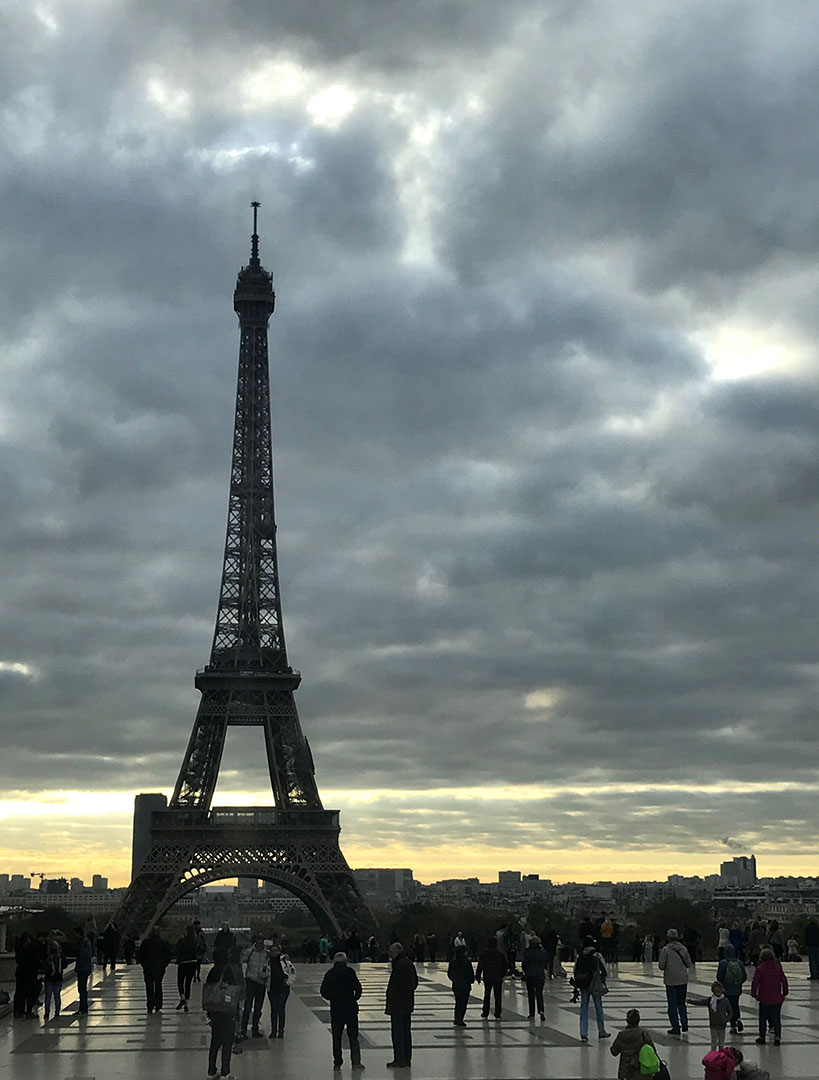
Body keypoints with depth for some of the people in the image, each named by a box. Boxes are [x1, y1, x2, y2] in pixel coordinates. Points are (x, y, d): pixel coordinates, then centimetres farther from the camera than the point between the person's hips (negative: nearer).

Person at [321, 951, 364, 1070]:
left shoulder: (329, 974, 2)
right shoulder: (350, 972, -6)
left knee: (336, 1038, 13)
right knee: (353, 1037, 4)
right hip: (351, 1009, -2)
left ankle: (337, 1062, 13)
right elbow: (358, 988, -10)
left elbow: (323, 992, 2)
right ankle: (356, 1062, -6)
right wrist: (355, 999, 8)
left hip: (335, 1009, 2)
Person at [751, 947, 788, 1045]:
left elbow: (755, 982, -12)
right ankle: (777, 1038, 5)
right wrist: (784, 993, 15)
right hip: (777, 998, 2)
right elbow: (784, 981, 4)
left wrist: (754, 994, -1)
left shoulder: (760, 968, -8)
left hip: (764, 997, -2)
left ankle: (762, 1037, 16)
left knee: (763, 1018, 11)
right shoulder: (778, 967, 1)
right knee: (776, 1018, 9)